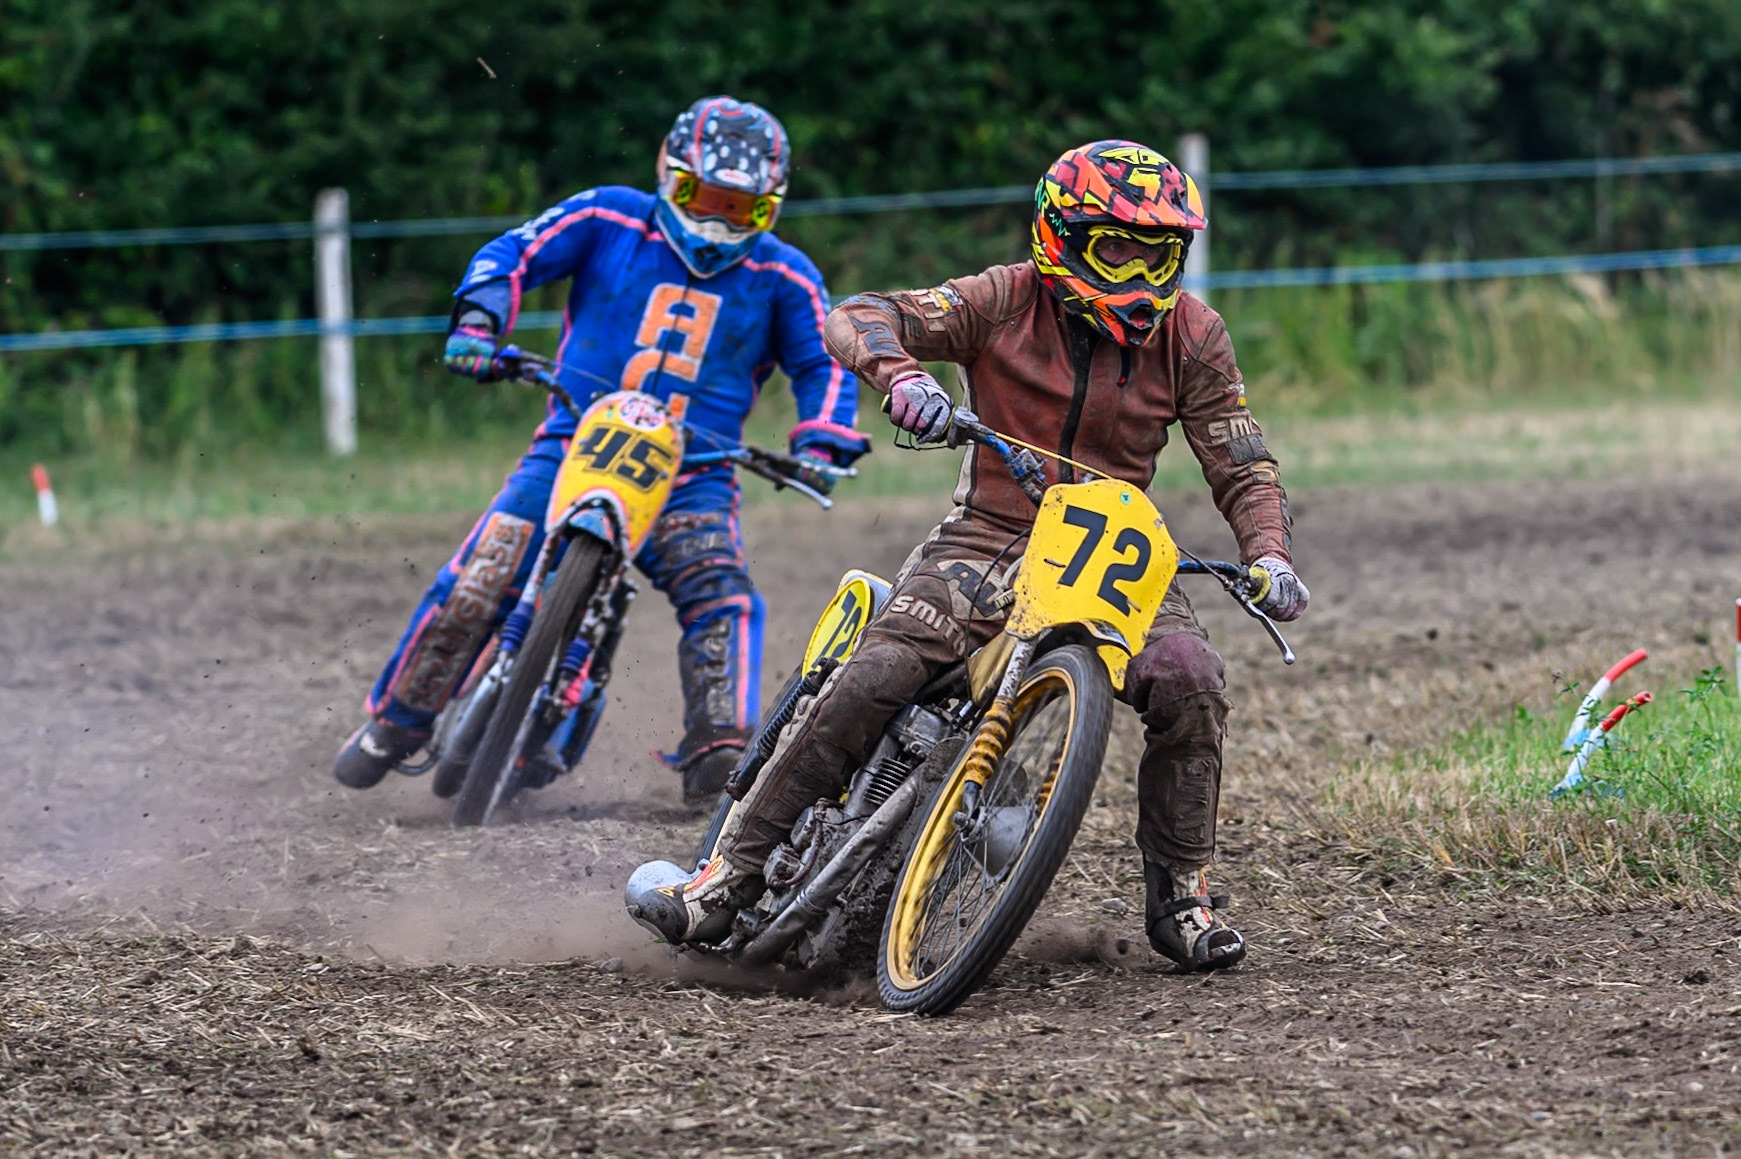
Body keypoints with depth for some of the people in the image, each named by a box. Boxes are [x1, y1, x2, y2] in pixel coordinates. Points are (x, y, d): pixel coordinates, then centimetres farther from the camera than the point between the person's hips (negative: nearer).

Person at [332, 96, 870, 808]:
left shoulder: (781, 277, 8)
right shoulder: (611, 221, 5)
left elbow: (825, 365, 11)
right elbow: (514, 253, 5)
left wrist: (821, 446, -8)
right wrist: (478, 323, -13)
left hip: (692, 474, 1)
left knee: (720, 597, -26)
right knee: (473, 586, -11)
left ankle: (718, 762, -27)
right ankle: (393, 723, 8)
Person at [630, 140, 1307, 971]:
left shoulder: (1191, 335, 0)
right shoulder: (1007, 301, -7)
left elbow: (1244, 469, 2)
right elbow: (859, 318, -15)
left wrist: (1269, 557, -18)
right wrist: (898, 371, -38)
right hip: (987, 537, -2)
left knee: (1189, 686, -24)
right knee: (871, 682, -23)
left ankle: (1182, 900, -5)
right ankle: (732, 872, -16)